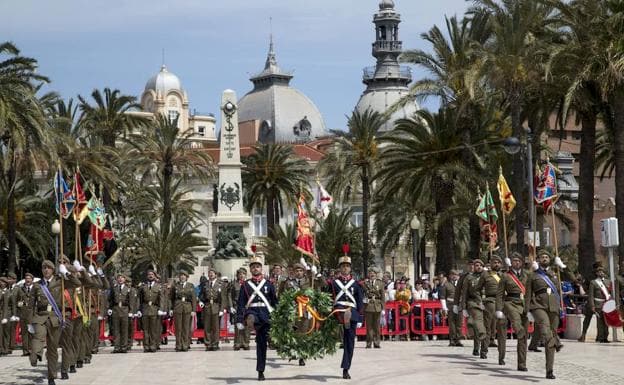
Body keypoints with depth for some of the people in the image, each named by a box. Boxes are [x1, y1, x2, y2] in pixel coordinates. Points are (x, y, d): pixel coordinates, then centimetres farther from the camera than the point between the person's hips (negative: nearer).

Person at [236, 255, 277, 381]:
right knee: (251, 318, -40)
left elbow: (275, 302, 10)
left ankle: (261, 371, 6)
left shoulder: (268, 284, 11)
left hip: (266, 314, 0)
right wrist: (239, 320, -3)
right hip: (252, 311, 0)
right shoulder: (246, 285, 8)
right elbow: (240, 303, 5)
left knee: (262, 344, 1)